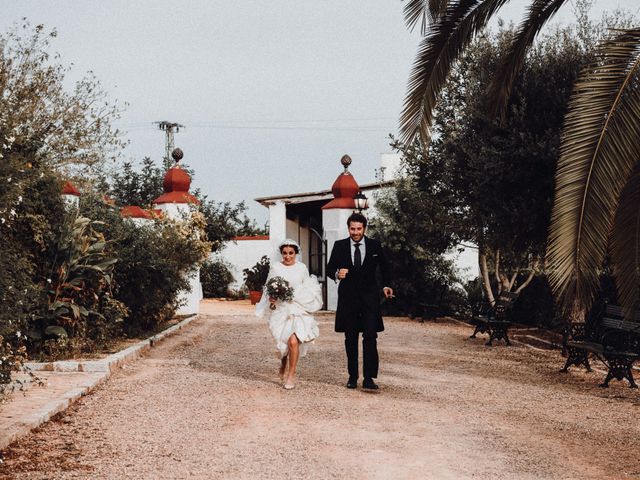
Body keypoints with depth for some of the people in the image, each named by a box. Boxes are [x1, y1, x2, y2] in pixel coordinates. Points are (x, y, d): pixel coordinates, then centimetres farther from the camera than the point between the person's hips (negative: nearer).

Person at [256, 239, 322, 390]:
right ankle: (283, 365, 35)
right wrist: (271, 298, -10)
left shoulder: (302, 268, 6)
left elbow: (308, 289, 15)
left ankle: (291, 375, 0)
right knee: (283, 342, 1)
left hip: (298, 310, 0)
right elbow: (268, 288, 8)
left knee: (293, 341, -16)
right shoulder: (275, 267, 3)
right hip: (280, 310, 0)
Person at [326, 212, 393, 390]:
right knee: (350, 338, 7)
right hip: (348, 297, 1)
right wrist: (337, 274, -21)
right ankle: (352, 376, 17)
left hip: (369, 297, -1)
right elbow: (329, 268, 1)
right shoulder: (339, 246, 3)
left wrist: (386, 285, 5)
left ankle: (369, 378, -9)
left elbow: (384, 267, 18)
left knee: (370, 336, -11)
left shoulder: (375, 245, 4)